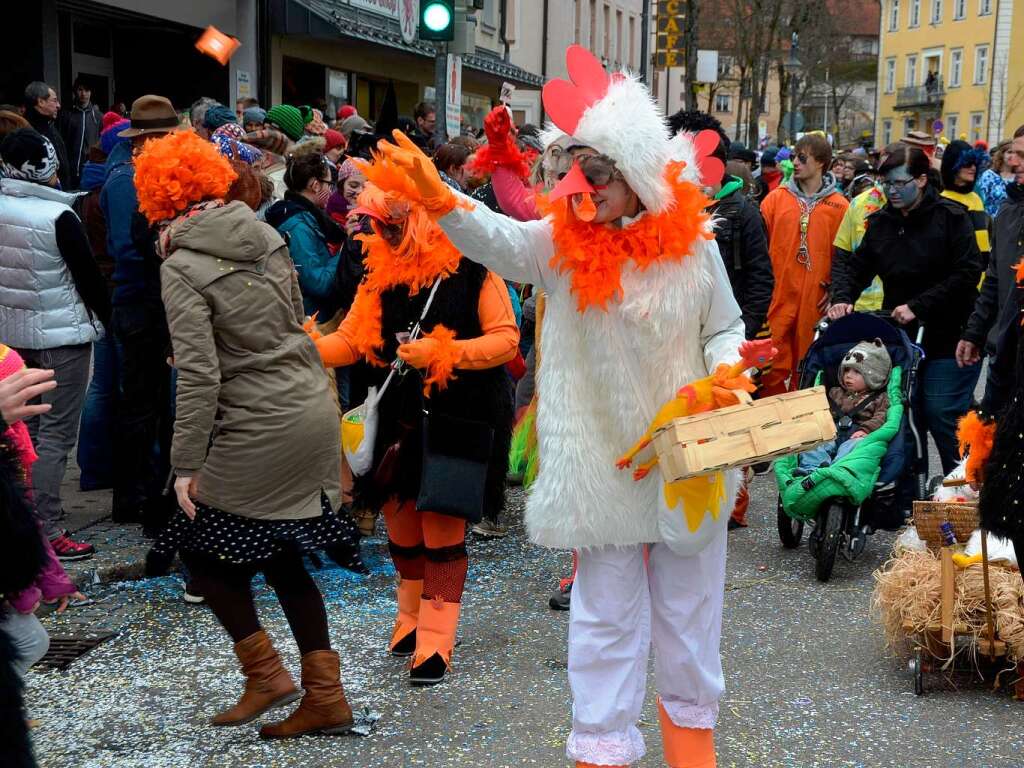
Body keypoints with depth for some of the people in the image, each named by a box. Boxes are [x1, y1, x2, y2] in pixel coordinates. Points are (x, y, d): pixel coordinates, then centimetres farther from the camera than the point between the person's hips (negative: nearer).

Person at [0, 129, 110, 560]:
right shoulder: (58, 216, -18)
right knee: (56, 433, -3)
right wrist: (109, 319, 3)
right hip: (62, 334, -7)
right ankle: (46, 532, -4)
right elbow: (88, 275, -12)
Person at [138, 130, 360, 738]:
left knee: (202, 545, 11)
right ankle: (326, 696, 16)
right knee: (284, 557, 15)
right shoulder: (267, 236, 6)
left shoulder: (182, 269, -12)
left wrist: (185, 466, -13)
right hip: (314, 411, 7)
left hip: (260, 431, -7)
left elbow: (199, 376, -16)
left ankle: (266, 671, 12)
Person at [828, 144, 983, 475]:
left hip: (947, 339, -5)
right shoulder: (881, 222, 9)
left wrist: (917, 306, -18)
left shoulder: (950, 217, -7)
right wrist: (842, 296, -8)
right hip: (899, 336, 5)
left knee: (942, 418, -6)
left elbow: (967, 274, -14)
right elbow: (858, 268, 13)